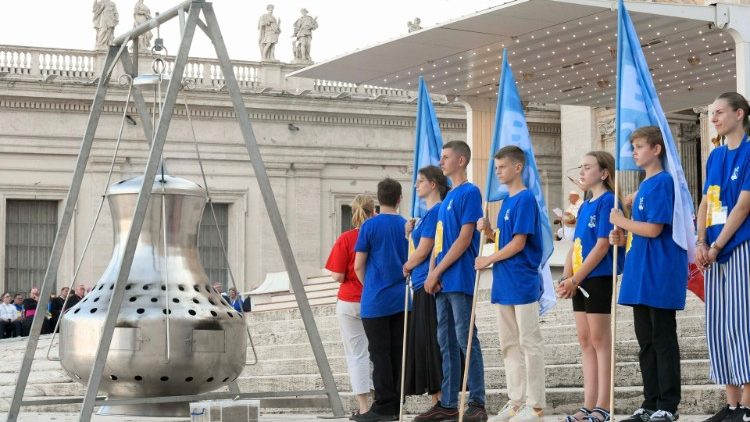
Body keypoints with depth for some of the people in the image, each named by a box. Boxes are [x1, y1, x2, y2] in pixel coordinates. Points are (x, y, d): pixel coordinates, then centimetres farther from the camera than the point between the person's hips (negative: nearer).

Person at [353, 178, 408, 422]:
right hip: (401, 300, 4)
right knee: (399, 353, 7)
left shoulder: (370, 226, -7)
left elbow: (358, 267, -5)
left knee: (380, 354, -2)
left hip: (376, 301, -4)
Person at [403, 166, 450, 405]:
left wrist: (404, 268, 2)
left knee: (432, 343, -9)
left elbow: (422, 251, -13)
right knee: (424, 344, 9)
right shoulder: (428, 214, 19)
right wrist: (409, 233, 8)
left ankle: (442, 403, -8)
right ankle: (437, 403, 11)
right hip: (423, 286, 10)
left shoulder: (436, 212, -10)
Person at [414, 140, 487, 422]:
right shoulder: (447, 198, 20)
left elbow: (464, 238, -14)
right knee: (446, 343, 9)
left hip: (460, 280, -9)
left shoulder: (469, 192, -7)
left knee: (466, 340, -8)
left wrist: (437, 272, -13)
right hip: (442, 282, 9)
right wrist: (432, 274, 4)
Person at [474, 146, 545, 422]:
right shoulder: (507, 201, 15)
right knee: (508, 344, 10)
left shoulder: (525, 199, -12)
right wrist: (488, 231, 0)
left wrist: (488, 260, -8)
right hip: (504, 283, 9)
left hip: (523, 282, -9)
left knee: (530, 343, -3)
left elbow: (518, 243, -16)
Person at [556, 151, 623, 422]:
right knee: (585, 341, 8)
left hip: (599, 278, -9)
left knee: (600, 341, -5)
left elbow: (602, 246, -16)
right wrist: (566, 278, -1)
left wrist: (575, 279, -15)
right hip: (579, 282, 9)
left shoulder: (607, 201, -10)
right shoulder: (584, 206, 16)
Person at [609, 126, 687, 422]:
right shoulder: (644, 186, 17)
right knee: (646, 341, 11)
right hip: (641, 276, 9)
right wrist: (624, 239, 6)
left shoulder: (662, 182, -11)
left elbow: (654, 229, -20)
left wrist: (623, 222, -6)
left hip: (660, 274, -9)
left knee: (663, 340, -4)